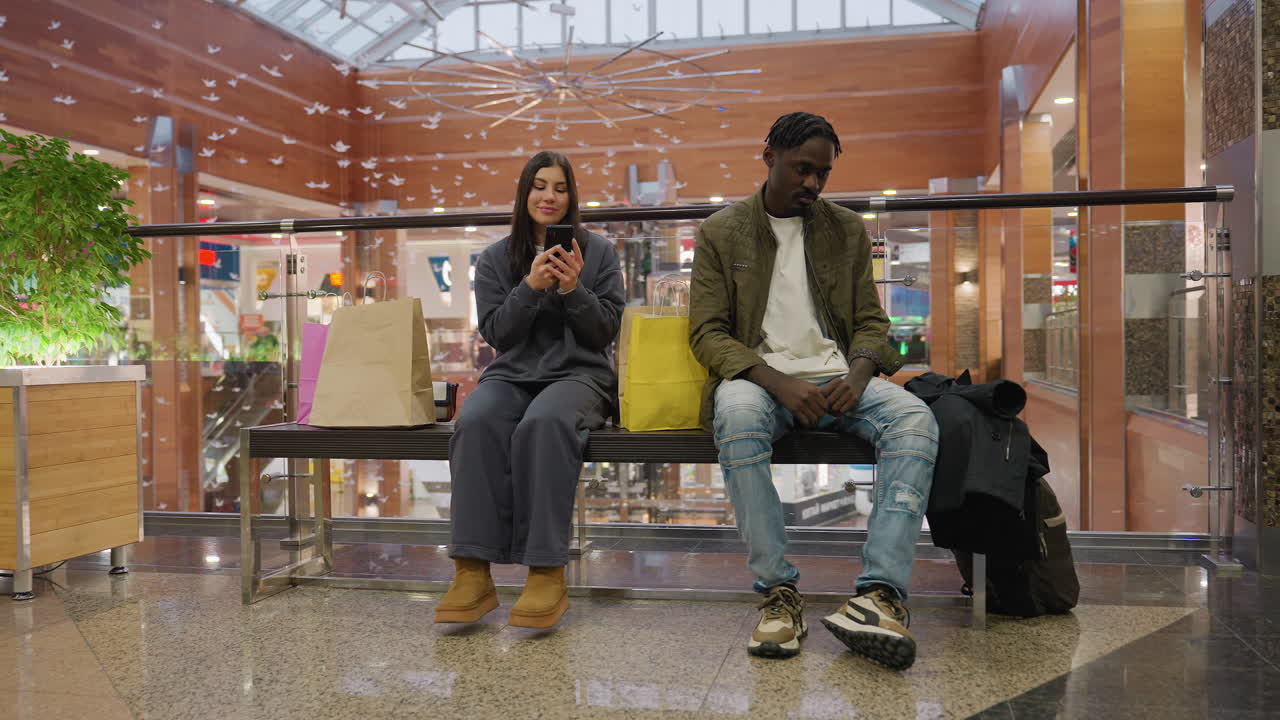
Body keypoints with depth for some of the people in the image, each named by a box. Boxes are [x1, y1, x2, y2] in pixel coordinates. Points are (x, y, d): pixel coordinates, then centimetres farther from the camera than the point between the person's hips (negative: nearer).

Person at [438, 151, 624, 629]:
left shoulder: (598, 252, 10)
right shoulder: (494, 259, 14)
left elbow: (605, 332, 4)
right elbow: (496, 333, 5)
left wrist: (574, 289, -13)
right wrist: (531, 287, -11)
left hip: (578, 374, -2)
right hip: (511, 374, 2)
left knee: (543, 423, -38)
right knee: (475, 422, -34)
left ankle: (547, 572, -36)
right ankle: (473, 573, -35)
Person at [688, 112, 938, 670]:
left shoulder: (848, 230, 16)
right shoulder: (721, 233, 7)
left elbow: (871, 322, 15)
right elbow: (707, 333, -1)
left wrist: (858, 374, -11)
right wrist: (778, 382, -18)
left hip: (837, 376, 3)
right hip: (760, 375, -2)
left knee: (915, 419, -29)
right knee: (737, 415, -39)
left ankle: (880, 593, -36)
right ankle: (778, 591, -30)